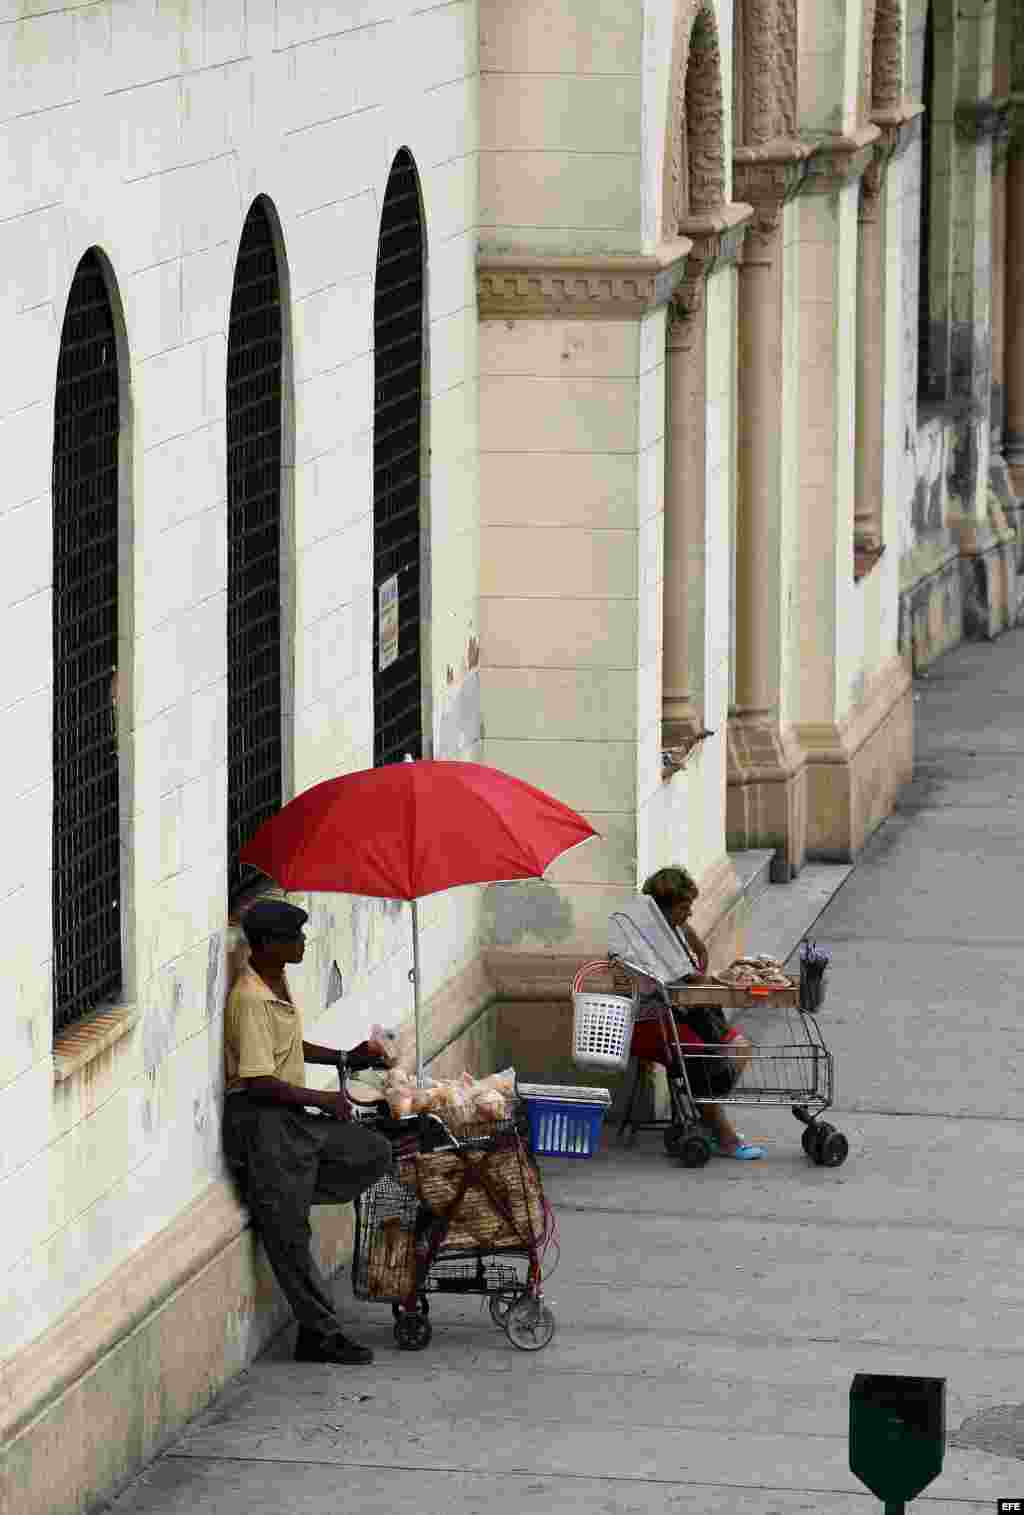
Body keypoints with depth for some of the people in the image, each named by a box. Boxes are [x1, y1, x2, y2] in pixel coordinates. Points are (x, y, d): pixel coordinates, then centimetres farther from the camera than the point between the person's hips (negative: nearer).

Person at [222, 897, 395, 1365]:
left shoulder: (278, 984, 9)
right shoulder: (250, 1000, -21)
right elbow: (259, 1082, -25)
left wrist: (345, 1058, 15)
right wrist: (323, 1099, -16)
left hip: (294, 1117, 10)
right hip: (261, 1123, -10)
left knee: (375, 1153, 5)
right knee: (288, 1234, -7)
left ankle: (272, 1199, 4)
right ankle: (320, 1334, 0)